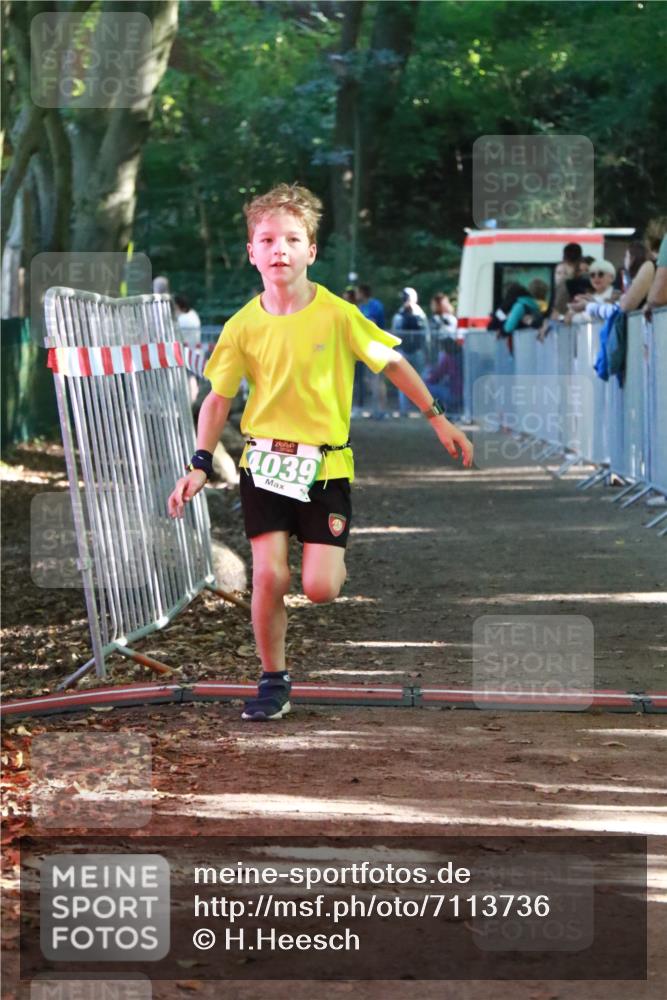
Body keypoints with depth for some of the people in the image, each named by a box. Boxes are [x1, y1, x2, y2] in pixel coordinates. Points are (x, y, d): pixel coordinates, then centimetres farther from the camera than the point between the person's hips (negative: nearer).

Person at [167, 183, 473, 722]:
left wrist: (439, 420, 5)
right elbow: (219, 398, 6)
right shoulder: (243, 326, -4)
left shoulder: (337, 314, -10)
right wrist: (200, 466, -1)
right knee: (269, 576, -8)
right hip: (264, 460, 1)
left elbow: (393, 363, 2)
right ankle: (273, 682, 10)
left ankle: (336, 564, 28)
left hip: (325, 464, -1)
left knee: (319, 589, -9)